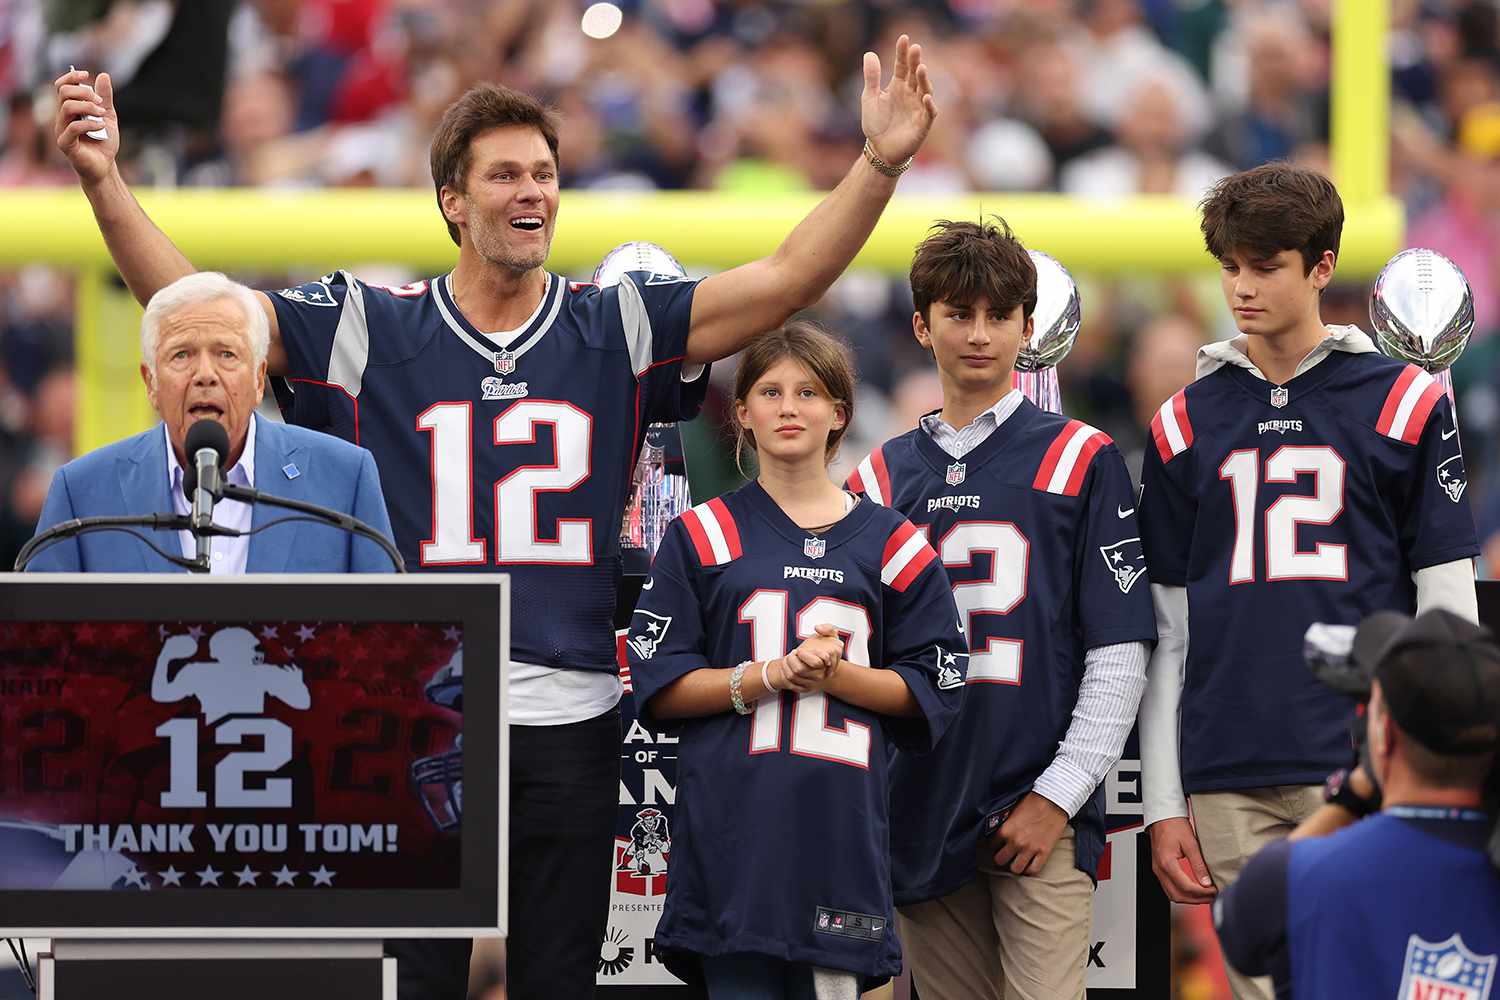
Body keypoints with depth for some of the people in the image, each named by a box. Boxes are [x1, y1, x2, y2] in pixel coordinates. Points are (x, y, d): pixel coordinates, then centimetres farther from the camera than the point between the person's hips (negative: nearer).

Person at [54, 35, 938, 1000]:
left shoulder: (617, 330, 6)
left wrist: (881, 164, -15)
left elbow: (787, 281, -2)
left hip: (571, 724, 1)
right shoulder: (375, 330, 4)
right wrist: (106, 183, -10)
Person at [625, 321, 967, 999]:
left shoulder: (888, 544, 10)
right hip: (731, 831, -1)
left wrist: (836, 675, -8)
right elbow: (658, 685, 2)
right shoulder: (702, 537, 9)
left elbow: (933, 689, 9)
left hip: (842, 822, 1)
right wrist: (774, 675, -11)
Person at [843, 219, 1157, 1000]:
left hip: (1041, 816, -4)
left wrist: (1058, 796, -9)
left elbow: (1119, 655, -2)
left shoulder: (1081, 461, 2)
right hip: (922, 815, 4)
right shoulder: (883, 476, 13)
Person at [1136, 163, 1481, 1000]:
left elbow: (1448, 615, 4)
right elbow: (1166, 636, 13)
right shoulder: (1187, 423, 13)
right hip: (1232, 788, 3)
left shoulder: (1405, 405, 5)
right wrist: (1163, 804, 8)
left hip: (1371, 774, -3)